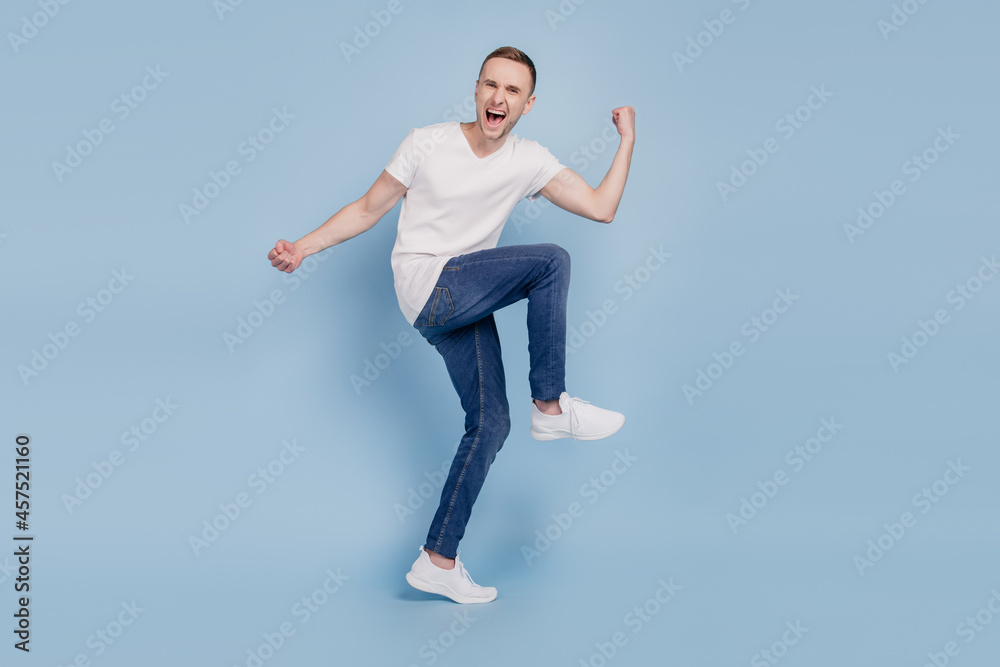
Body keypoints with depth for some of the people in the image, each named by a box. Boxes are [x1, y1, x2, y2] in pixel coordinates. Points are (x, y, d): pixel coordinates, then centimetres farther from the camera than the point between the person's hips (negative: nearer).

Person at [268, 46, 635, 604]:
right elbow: (368, 210, 2)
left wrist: (628, 140, -3)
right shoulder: (428, 144, -5)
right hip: (427, 286, -5)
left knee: (491, 421, 0)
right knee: (550, 260, -20)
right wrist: (303, 248, -7)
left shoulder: (529, 161, 3)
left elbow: (601, 207, -1)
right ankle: (551, 407, -11)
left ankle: (438, 562, 8)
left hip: (464, 302, 5)